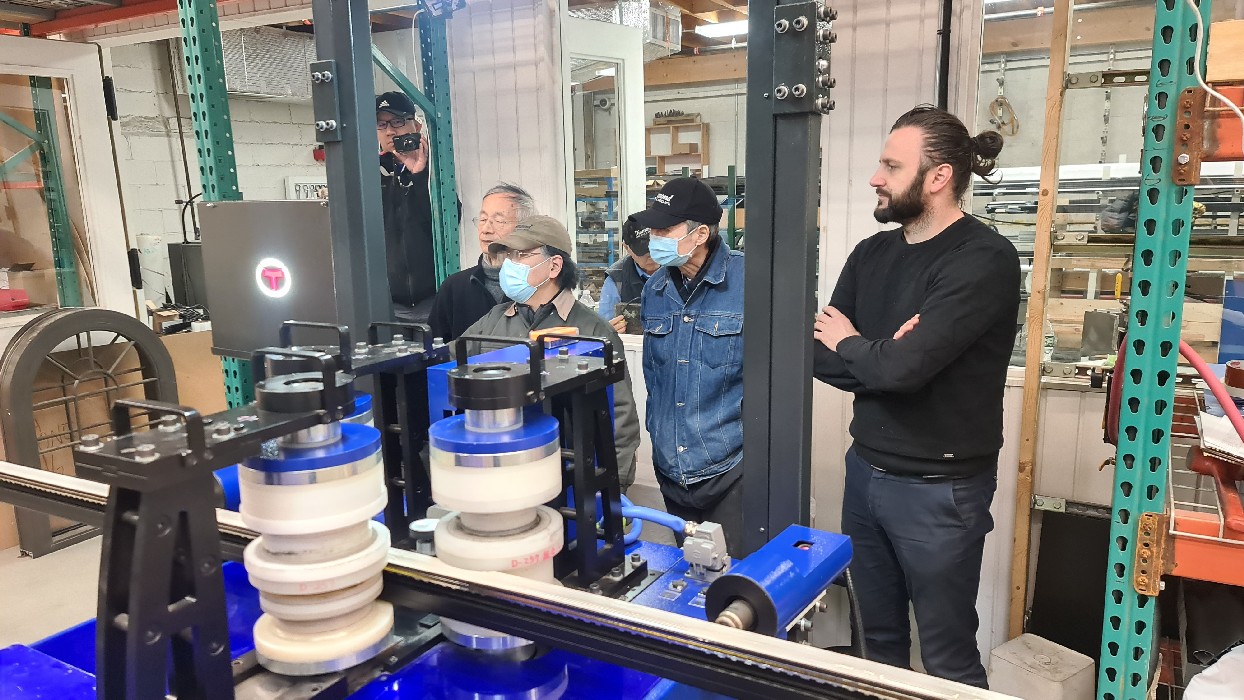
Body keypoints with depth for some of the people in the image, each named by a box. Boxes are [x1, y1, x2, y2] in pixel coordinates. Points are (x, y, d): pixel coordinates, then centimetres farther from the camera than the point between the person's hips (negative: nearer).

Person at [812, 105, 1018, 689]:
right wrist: (879, 356, -18)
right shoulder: (871, 254, 6)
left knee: (948, 661, 10)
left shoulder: (984, 260, -16)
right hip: (865, 470, 6)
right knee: (879, 638, 19)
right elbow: (818, 354, 0)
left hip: (939, 489, -6)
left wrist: (849, 345, -7)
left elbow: (905, 366, -27)